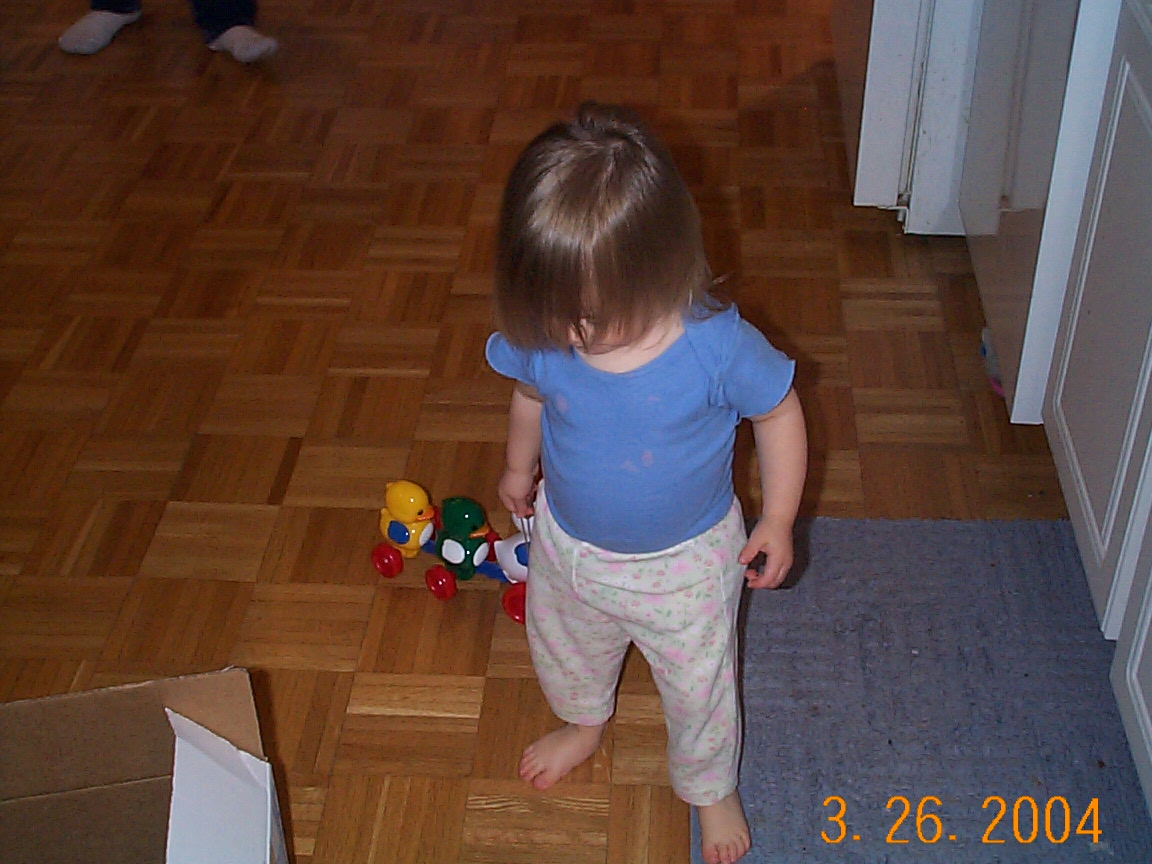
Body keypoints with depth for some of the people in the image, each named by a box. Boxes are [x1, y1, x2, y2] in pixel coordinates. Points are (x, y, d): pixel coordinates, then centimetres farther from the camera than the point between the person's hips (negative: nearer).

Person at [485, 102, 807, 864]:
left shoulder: (717, 345, -34)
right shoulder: (540, 337, -24)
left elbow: (780, 412, -16)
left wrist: (778, 522, -13)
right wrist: (519, 467, 15)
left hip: (684, 564, -3)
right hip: (568, 546, 4)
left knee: (698, 688, 19)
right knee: (565, 650, 31)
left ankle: (712, 787, 53)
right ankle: (585, 724, 67)